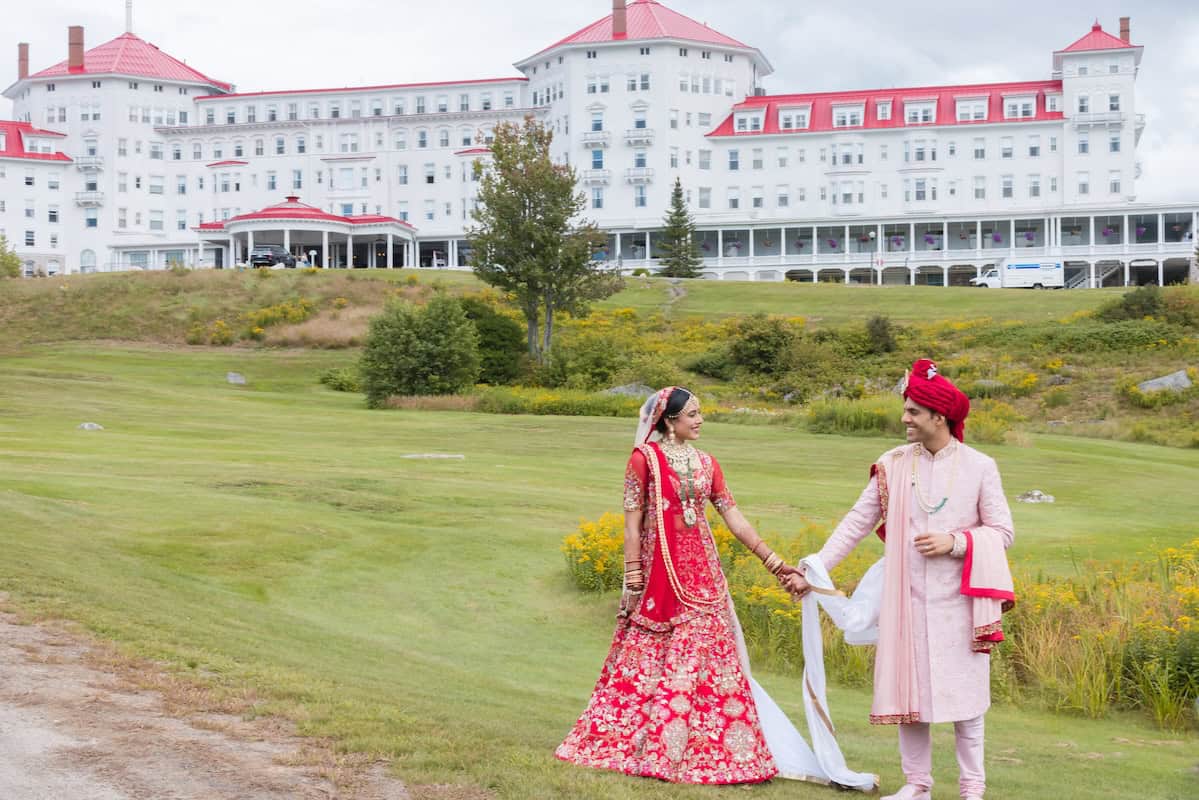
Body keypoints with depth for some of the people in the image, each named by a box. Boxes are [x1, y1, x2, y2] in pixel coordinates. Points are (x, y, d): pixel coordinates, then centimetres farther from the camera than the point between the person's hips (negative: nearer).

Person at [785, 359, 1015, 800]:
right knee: (908, 690, 7)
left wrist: (955, 542, -16)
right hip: (907, 599, 2)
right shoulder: (893, 465, 1)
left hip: (957, 601, -2)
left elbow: (1002, 532, 0)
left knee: (964, 693, 2)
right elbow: (856, 523, 1)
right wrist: (813, 569, -4)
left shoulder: (979, 467, -4)